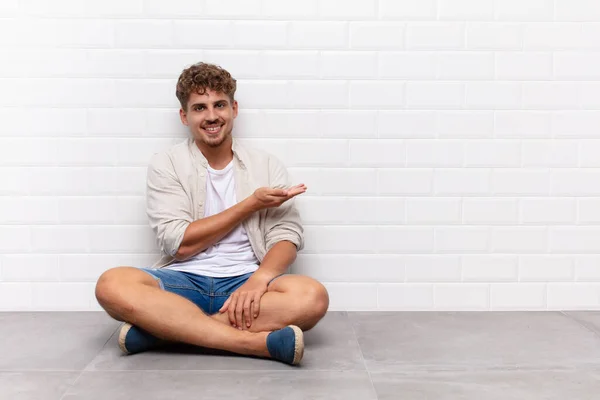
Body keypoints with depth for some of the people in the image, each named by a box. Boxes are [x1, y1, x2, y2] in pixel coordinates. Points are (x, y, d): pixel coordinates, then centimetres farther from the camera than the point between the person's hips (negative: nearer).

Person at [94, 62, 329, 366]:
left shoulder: (267, 165, 8)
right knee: (112, 285, -30)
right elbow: (179, 244, -6)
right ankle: (256, 342, -31)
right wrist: (252, 204, -8)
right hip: (183, 281, 0)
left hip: (244, 281, 1)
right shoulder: (166, 164, 5)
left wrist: (260, 278, -24)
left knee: (312, 296, -30)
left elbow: (286, 235, -2)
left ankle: (162, 328, -24)